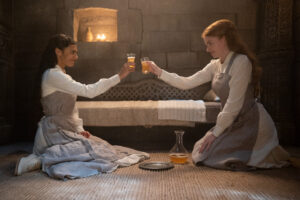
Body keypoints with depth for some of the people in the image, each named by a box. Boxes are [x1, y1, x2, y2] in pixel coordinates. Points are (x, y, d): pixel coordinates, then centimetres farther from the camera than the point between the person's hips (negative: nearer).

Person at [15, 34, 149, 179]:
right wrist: (119, 76, -21)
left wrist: (79, 129, 3)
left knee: (101, 147, 1)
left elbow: (71, 108, 17)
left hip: (66, 131, 10)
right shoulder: (52, 74, -15)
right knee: (93, 153, -21)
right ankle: (42, 160, -15)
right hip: (54, 133, -10)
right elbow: (88, 91, -24)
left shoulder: (61, 75, 17)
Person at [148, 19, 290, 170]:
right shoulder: (216, 65, 7)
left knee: (210, 158, -12)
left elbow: (234, 104, -21)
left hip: (252, 124, -8)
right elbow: (187, 83, 8)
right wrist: (160, 72, 3)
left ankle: (267, 155, 5)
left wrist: (215, 132, -16)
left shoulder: (241, 62, -18)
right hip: (234, 123, 9)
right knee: (199, 154, 10)